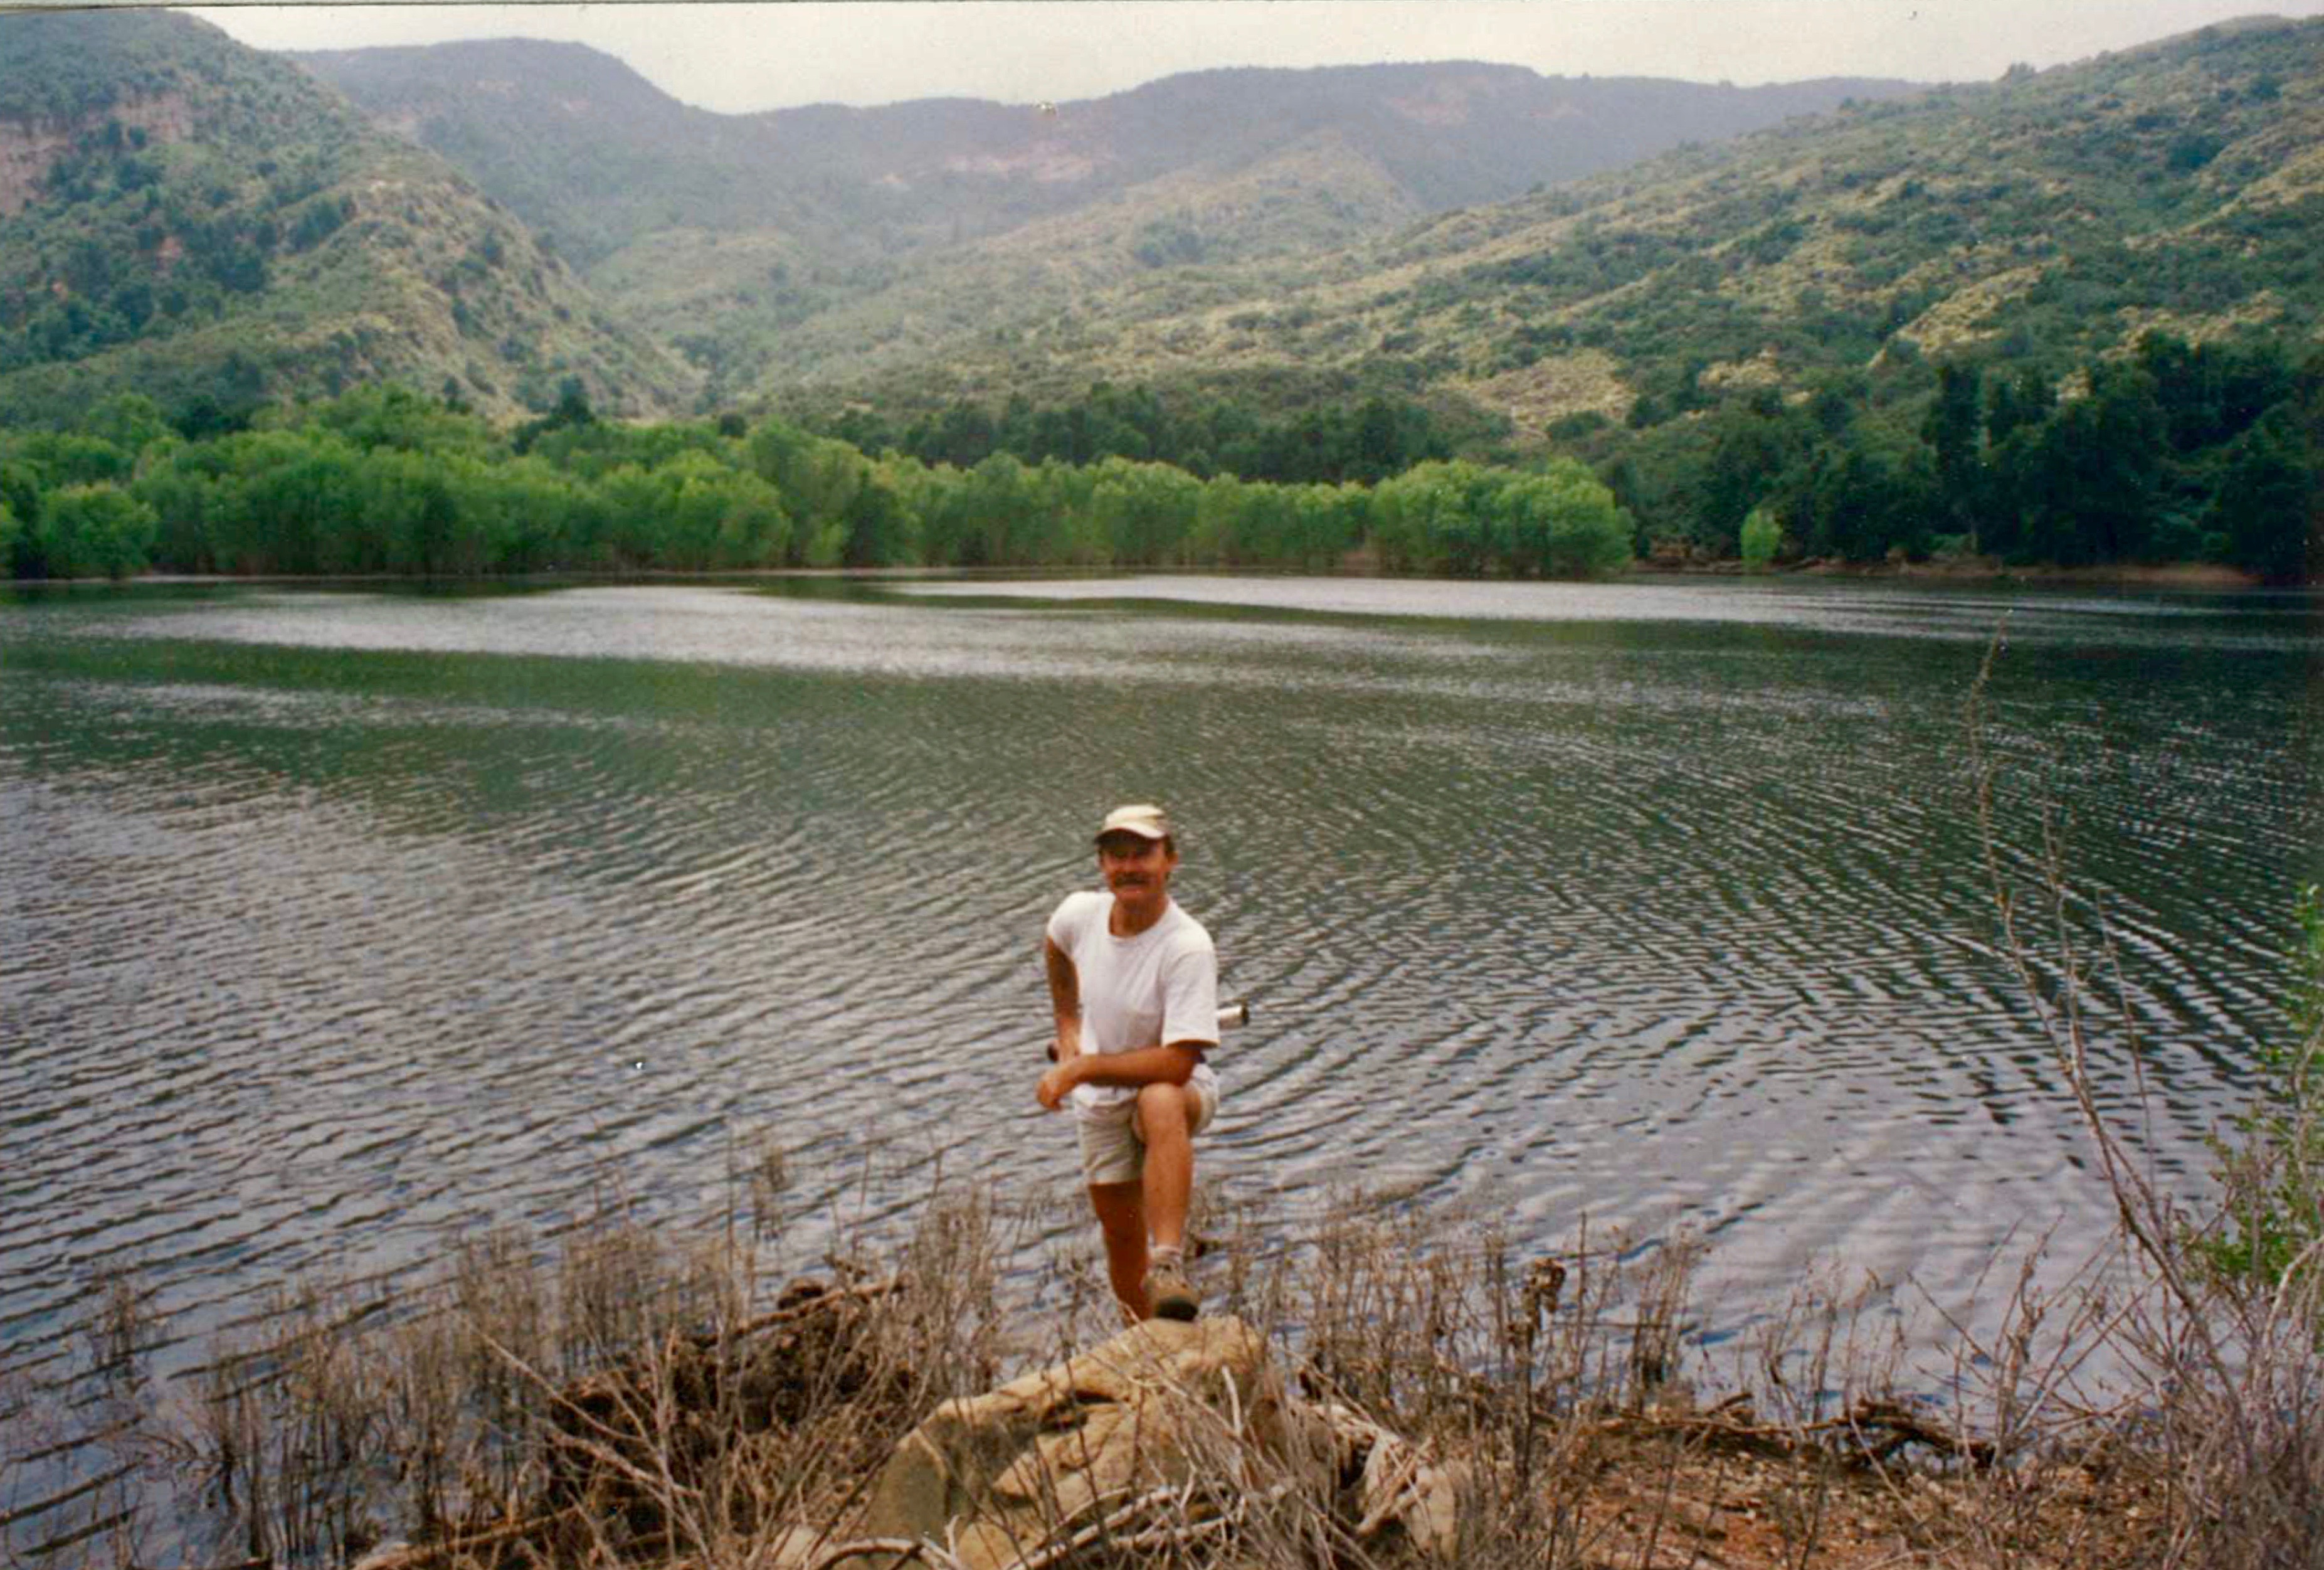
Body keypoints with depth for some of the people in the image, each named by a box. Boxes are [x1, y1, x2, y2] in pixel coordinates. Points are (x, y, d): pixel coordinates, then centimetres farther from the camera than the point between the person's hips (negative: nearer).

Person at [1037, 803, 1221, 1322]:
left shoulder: (1189, 947, -27)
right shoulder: (1079, 913, -10)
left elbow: (1175, 1065, -32)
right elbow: (1055, 950, 18)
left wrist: (1077, 1069, -26)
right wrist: (1068, 1029, 15)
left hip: (1175, 1089, -5)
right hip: (1101, 1105, 5)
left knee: (1161, 1103, -41)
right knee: (1122, 1238, 11)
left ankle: (1169, 1266, -45)